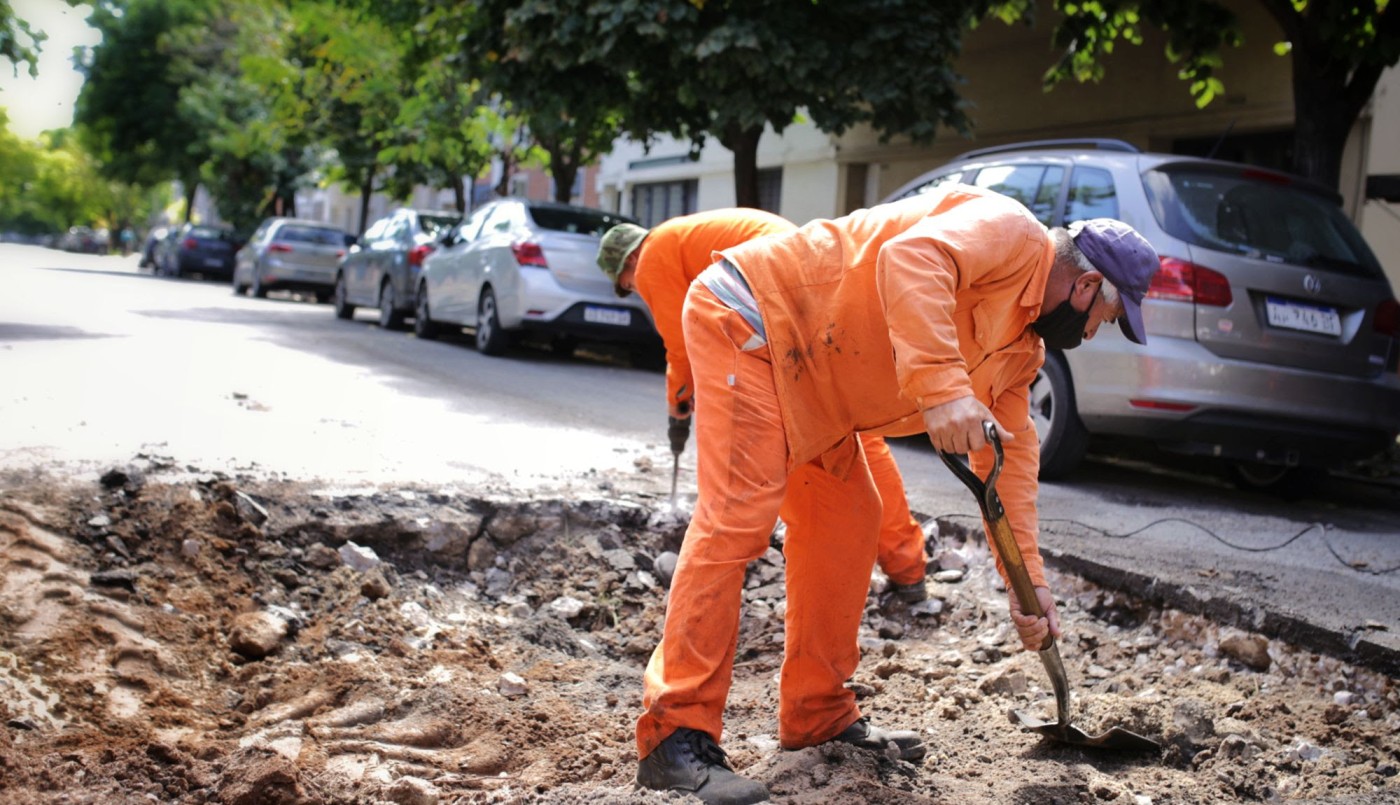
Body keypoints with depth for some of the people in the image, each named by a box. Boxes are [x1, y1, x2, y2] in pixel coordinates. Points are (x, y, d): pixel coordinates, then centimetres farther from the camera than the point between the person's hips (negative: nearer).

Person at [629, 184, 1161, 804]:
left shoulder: (1023, 348, 16)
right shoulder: (1009, 231, -14)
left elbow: (1009, 457, 18)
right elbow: (911, 257, -34)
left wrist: (1027, 581, 13)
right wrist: (942, 386, -41)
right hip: (750, 317, -11)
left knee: (846, 516, 10)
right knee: (739, 514, -18)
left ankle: (818, 717, 20)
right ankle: (676, 735, -16)